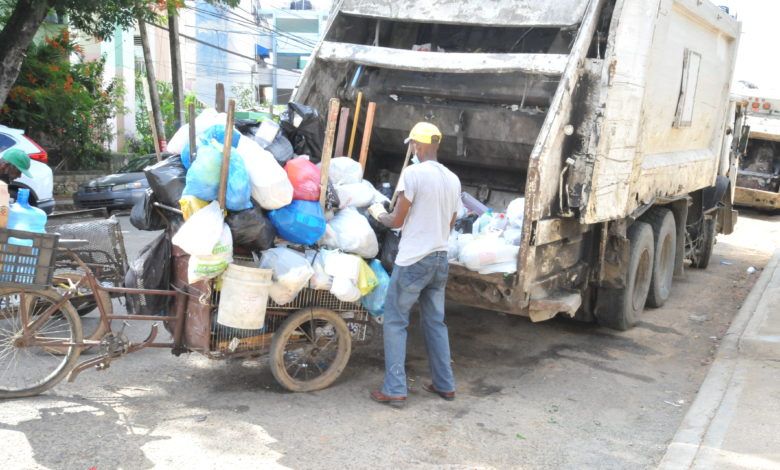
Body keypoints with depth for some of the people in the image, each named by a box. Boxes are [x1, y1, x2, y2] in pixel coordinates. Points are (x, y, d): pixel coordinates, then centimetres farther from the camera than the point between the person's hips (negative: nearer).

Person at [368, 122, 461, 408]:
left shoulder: (413, 173, -13)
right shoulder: (453, 180, 8)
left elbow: (396, 221, -9)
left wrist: (378, 214, 12)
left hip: (413, 261, -7)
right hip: (440, 259, 7)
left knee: (395, 322, 3)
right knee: (435, 322, 17)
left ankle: (395, 390, 2)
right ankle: (445, 384, 22)